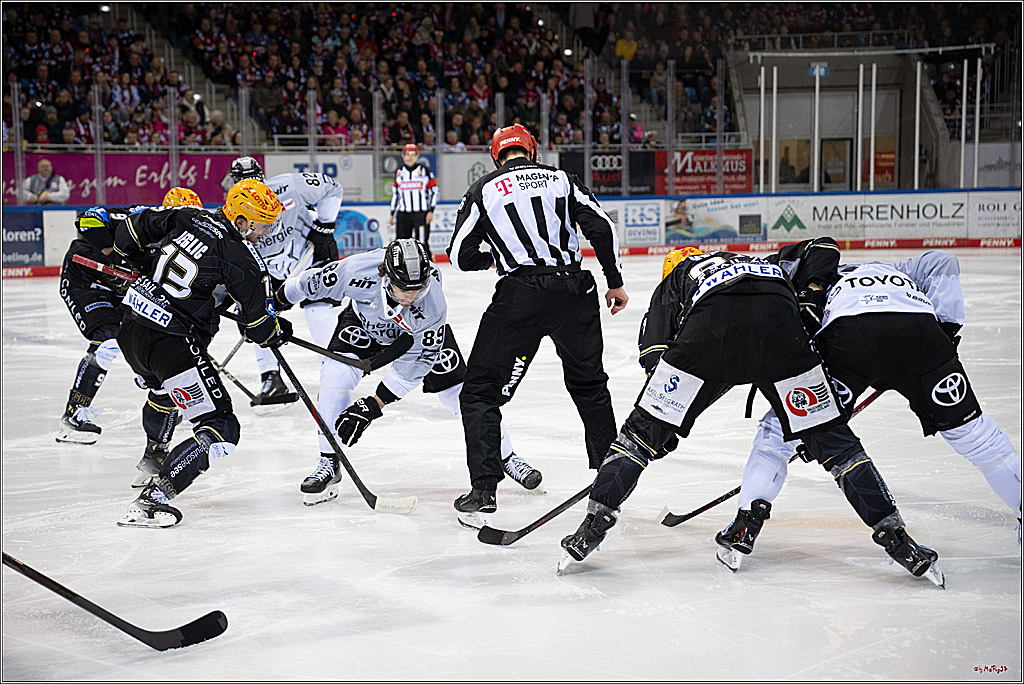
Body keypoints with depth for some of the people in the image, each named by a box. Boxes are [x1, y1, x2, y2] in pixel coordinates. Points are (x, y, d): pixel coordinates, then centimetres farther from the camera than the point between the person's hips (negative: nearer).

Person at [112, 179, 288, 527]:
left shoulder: (187, 217, 6)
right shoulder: (243, 260, -10)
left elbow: (129, 230, 16)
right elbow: (261, 329, -3)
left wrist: (146, 264, 32)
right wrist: (278, 331, 20)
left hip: (131, 327, 9)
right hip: (171, 342, -9)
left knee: (163, 388, 40)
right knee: (222, 430, -5)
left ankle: (153, 455, 65)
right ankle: (151, 499, -14)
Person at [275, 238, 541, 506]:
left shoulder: (434, 306, -38)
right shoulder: (357, 270, -40)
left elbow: (416, 363, -30)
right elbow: (315, 281, -19)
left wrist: (374, 405, -32)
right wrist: (279, 301, -3)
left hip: (420, 332, -1)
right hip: (363, 322, 1)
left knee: (458, 391, -8)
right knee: (335, 375, -23)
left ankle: (506, 456, 12)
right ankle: (328, 463, -10)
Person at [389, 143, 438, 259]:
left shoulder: (425, 170, 2)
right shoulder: (399, 172, 13)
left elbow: (433, 190, 0)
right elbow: (395, 194, 19)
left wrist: (431, 211, -8)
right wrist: (392, 214, 16)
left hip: (422, 213, -4)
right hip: (403, 214, 4)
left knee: (422, 242, -11)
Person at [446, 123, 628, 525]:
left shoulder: (483, 190, 10)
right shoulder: (561, 179, 14)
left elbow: (460, 257, 7)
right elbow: (602, 228, 4)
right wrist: (615, 283, 12)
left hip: (521, 296, -3)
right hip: (575, 290, 3)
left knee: (481, 391, 6)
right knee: (589, 384, 24)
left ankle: (483, 491, -3)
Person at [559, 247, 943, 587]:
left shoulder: (670, 285, 39)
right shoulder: (766, 264, 49)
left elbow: (654, 351, 24)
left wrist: (662, 428, 25)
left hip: (711, 327, -2)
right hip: (778, 321, 2)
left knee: (645, 429, 13)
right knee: (831, 438, 12)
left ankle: (593, 526, 7)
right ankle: (895, 538, 7)